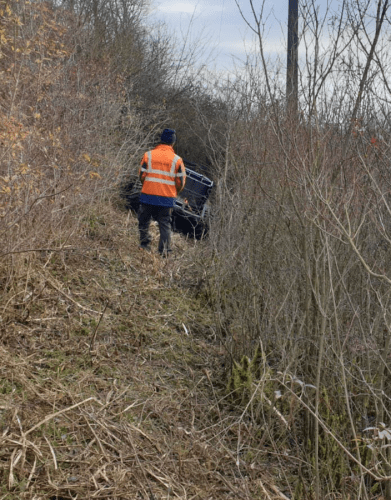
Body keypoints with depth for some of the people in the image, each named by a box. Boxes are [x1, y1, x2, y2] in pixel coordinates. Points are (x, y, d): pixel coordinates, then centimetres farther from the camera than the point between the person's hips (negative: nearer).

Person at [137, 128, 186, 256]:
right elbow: (181, 181, 0)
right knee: (165, 224, 10)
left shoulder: (148, 155, -1)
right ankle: (164, 249, 6)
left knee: (144, 221, 16)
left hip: (148, 195, 0)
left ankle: (145, 245, 16)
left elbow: (142, 175, 2)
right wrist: (174, 193, 18)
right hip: (167, 198, 0)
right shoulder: (177, 159, -1)